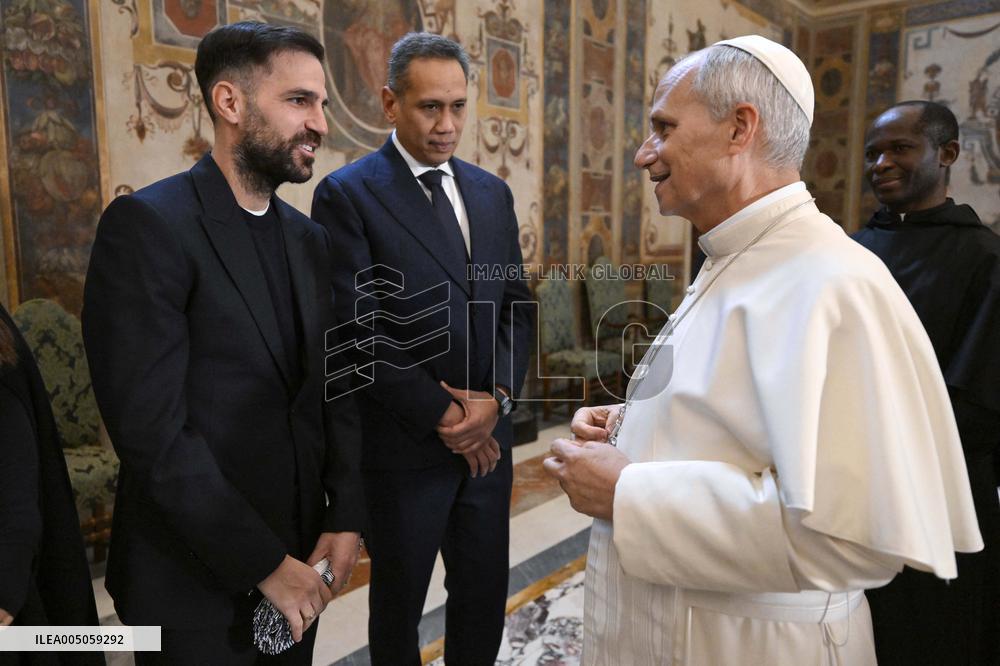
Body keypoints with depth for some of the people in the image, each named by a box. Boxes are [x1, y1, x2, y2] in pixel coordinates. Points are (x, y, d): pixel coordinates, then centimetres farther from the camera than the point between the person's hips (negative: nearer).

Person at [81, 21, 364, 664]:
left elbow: (335, 389, 7)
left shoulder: (310, 238, 6)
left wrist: (346, 515, -3)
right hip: (196, 582, -5)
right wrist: (265, 563, -16)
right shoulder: (147, 225, -15)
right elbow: (152, 429, -20)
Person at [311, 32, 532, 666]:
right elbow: (358, 331, -15)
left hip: (488, 439, 5)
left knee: (485, 595, 18)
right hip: (404, 447, -4)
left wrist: (497, 398, -8)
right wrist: (444, 414, -14)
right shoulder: (348, 194, -9)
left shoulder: (492, 192, 9)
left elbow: (515, 304, 7)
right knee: (399, 604, 17)